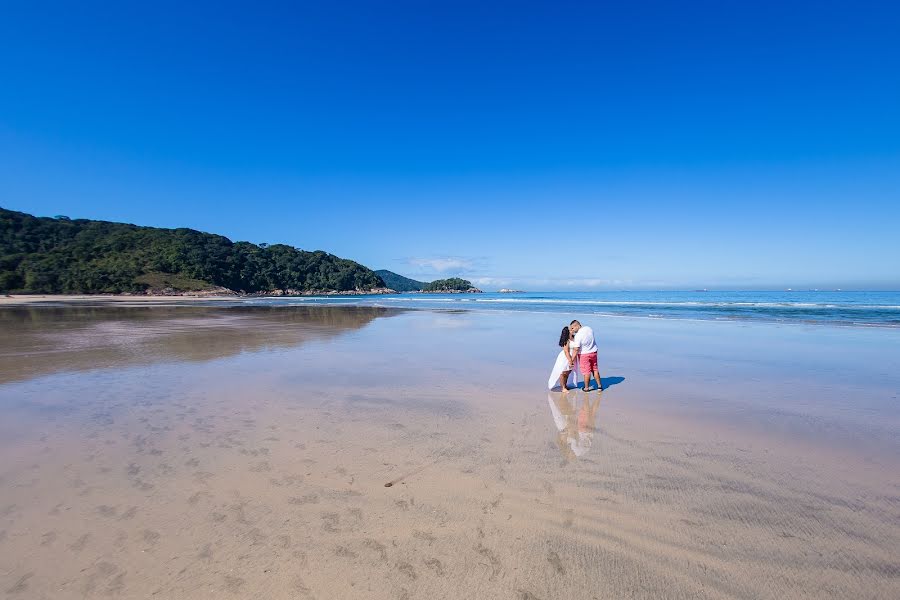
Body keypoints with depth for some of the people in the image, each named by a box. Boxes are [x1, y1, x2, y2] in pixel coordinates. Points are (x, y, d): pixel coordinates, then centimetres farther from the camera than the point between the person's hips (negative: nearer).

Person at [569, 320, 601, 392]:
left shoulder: (578, 335, -25)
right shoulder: (589, 329, -6)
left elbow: (576, 349, -24)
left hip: (584, 354, -6)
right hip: (593, 352, 6)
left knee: (587, 371, 7)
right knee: (595, 370, 19)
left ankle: (586, 388, 21)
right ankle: (599, 386, 27)